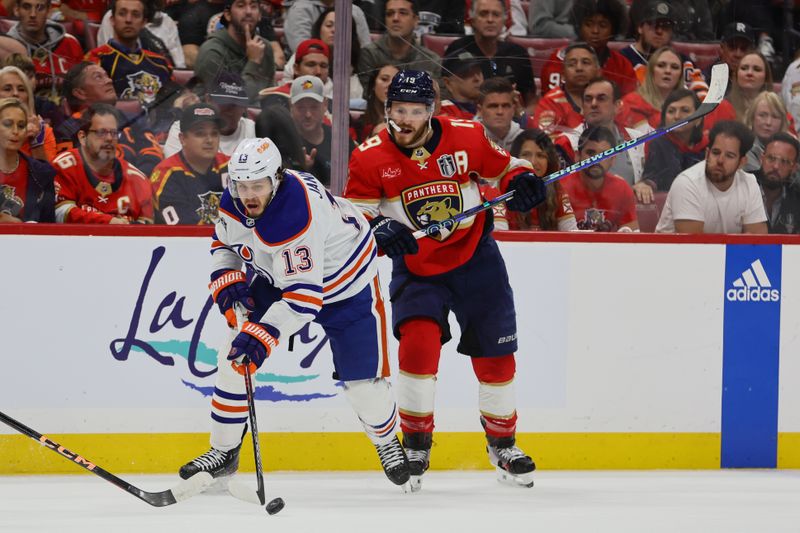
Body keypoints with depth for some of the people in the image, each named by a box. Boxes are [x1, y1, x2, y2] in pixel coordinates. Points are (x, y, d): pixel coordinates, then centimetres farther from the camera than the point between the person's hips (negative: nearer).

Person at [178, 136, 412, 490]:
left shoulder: (296, 217, -41)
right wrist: (226, 278, -13)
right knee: (235, 358, -5)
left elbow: (303, 295, -43)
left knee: (362, 379, -6)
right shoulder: (234, 202, -19)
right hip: (276, 277, 6)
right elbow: (223, 240, 5)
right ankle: (223, 451, 8)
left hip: (344, 285, -6)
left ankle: (387, 442, 25)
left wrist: (264, 334, -49)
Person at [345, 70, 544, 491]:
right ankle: (415, 444, -4)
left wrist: (522, 180, -16)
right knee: (418, 342, -21)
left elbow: (502, 167, 6)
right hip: (415, 266, -1)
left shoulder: (467, 137, -10)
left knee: (495, 356, 4)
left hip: (475, 258, 1)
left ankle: (502, 444, 26)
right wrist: (379, 228, -27)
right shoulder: (370, 158, -11)